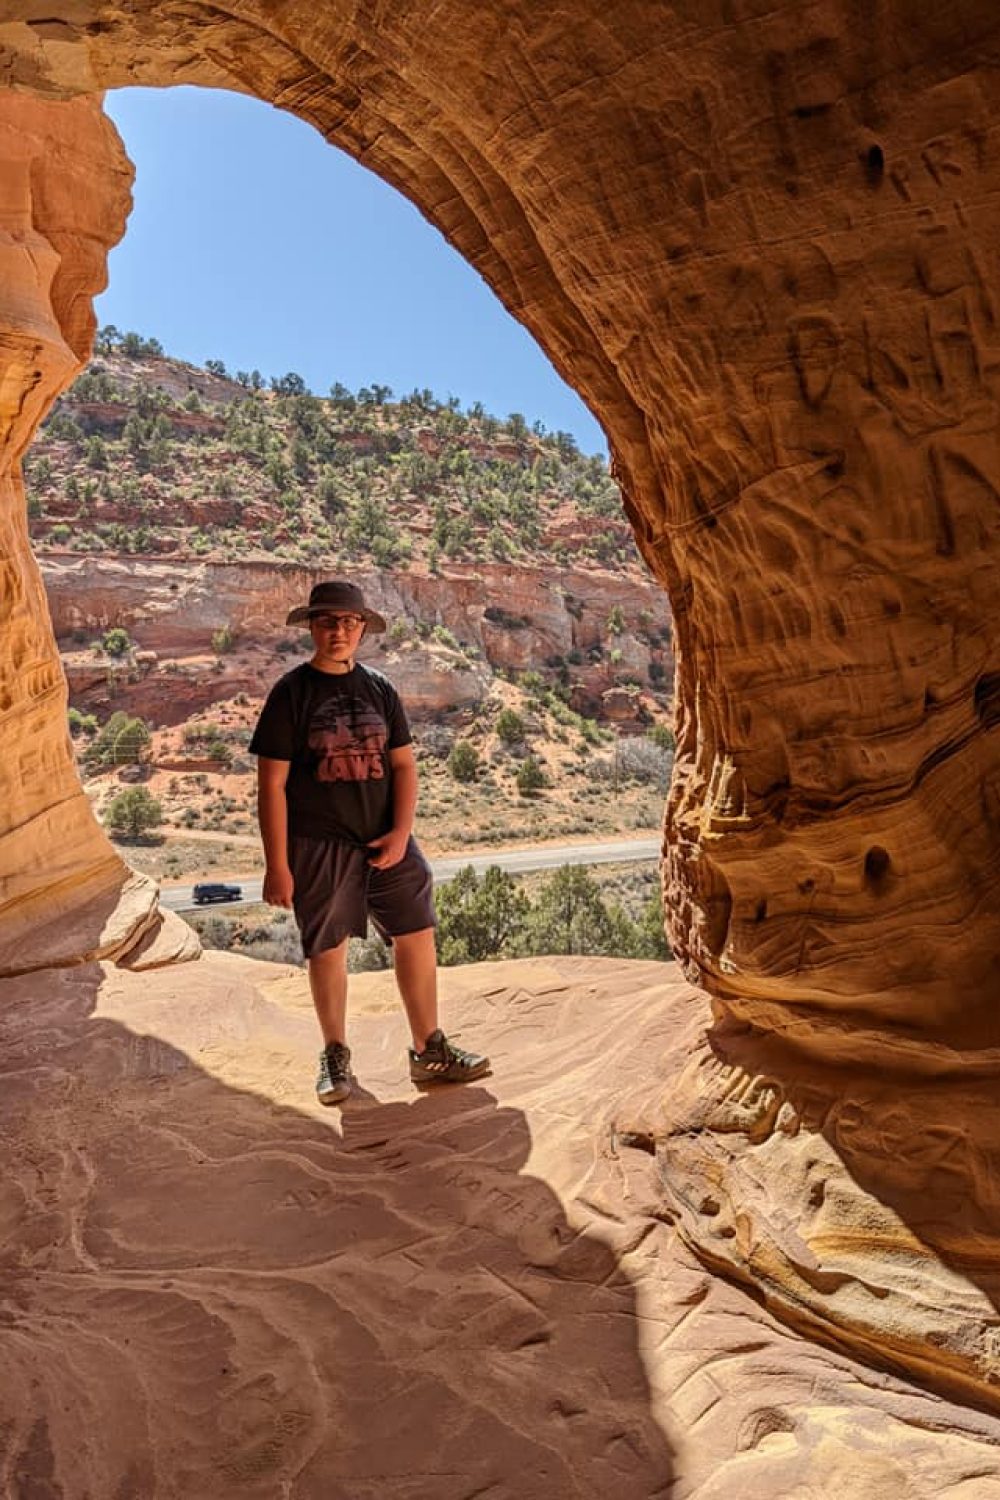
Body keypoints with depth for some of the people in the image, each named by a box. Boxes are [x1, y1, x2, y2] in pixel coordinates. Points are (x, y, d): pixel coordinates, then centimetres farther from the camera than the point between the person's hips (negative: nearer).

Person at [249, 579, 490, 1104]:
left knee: (417, 935, 4)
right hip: (318, 843, -3)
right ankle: (336, 1056, 26)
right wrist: (276, 864, -10)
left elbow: (403, 765, 8)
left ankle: (428, 1050, 19)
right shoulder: (291, 693, -5)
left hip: (384, 838, 4)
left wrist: (400, 832, -6)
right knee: (327, 948, 6)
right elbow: (271, 784, -7)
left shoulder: (380, 689, 7)